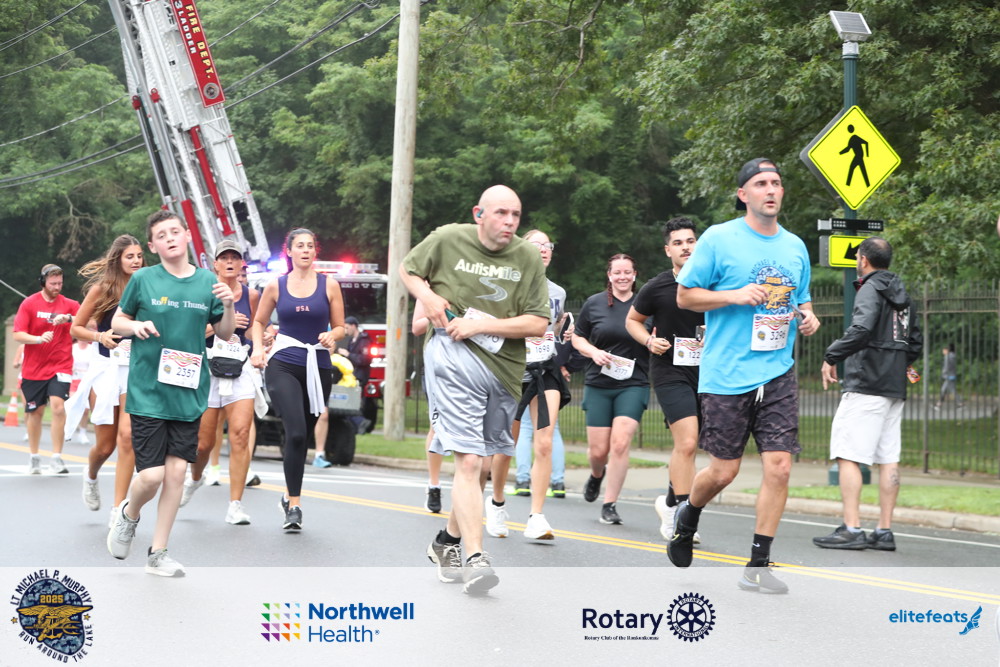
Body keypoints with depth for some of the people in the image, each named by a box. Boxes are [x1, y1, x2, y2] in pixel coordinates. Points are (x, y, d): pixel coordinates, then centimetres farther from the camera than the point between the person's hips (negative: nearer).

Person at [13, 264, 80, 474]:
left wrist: (69, 319, -28)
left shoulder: (68, 305, 2)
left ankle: (57, 458, -15)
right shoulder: (29, 304, -1)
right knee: (35, 412, 8)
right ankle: (34, 458, 23)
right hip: (33, 368, 1)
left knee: (58, 405, -18)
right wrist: (39, 338, -25)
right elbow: (18, 335, -7)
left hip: (60, 366, 0)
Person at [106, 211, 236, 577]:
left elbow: (225, 333, 12)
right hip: (148, 391, -3)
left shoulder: (207, 281, 4)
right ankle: (129, 513, 27)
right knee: (152, 474, -7)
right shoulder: (143, 279, -3)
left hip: (188, 392, 3)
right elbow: (117, 321, 8)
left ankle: (158, 554, 14)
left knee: (176, 470, 2)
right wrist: (135, 326, -13)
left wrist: (229, 306, -8)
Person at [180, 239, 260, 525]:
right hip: (207, 369, -2)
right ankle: (195, 478, 41)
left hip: (240, 371, 2)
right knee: (204, 442, 5)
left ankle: (235, 505, -10)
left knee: (240, 434, -14)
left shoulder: (250, 295, 7)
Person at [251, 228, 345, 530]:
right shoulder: (276, 286, 6)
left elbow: (339, 327, 11)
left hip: (318, 367, 2)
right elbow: (259, 321, 19)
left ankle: (290, 495, 28)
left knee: (303, 435, 8)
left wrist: (332, 336, -11)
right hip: (283, 365, -2)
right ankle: (294, 504, -13)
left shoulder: (329, 285, 5)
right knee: (296, 432, -18)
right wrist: (258, 348, 2)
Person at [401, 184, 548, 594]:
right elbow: (407, 269, 17)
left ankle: (448, 542, 36)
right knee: (469, 460, -17)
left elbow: (537, 325, -2)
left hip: (504, 370, 4)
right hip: (453, 356, -4)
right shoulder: (448, 240, 0)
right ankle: (475, 558, -23)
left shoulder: (528, 258, 2)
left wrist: (480, 325, -12)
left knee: (482, 464, 15)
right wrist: (427, 296, -3)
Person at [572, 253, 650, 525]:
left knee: (620, 442, -15)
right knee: (598, 450, 3)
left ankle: (610, 505, -5)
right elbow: (577, 338, 12)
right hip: (599, 384, 1)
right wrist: (594, 352, -6)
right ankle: (596, 475, 40)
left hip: (634, 384, -1)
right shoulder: (594, 304, 5)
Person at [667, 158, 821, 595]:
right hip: (726, 375, -4)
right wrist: (735, 296, -15)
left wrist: (807, 317, 2)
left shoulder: (795, 247, 12)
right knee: (724, 471, 2)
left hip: (778, 375, 4)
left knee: (779, 467, -7)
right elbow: (684, 296, -2)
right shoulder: (718, 239, -4)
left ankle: (758, 566, 3)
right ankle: (687, 518, 36)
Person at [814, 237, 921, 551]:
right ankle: (884, 531, 7)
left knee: (847, 455, -8)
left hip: (865, 386, -9)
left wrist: (831, 356, -17)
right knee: (889, 459, 7)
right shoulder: (903, 295, 18)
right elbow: (915, 342, 22)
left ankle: (852, 529, -13)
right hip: (895, 388, 9)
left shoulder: (871, 289, -8)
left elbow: (861, 329, -25)